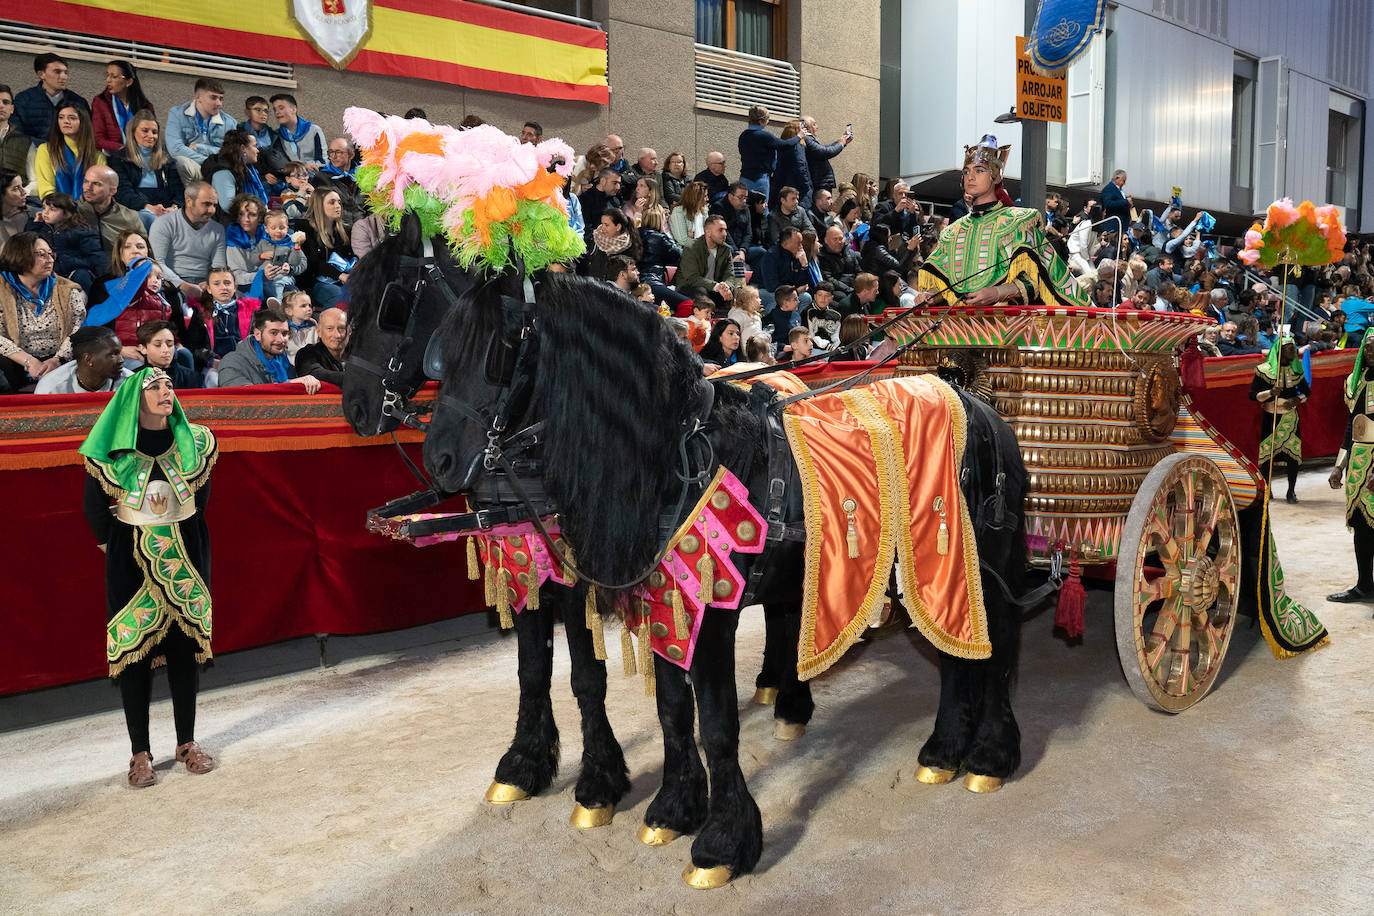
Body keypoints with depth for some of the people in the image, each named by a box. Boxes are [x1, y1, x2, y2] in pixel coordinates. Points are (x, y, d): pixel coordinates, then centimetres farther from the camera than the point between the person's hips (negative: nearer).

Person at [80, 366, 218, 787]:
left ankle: (187, 743, 21)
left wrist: (180, 533, 11)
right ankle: (140, 753, 14)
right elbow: (93, 507, 5)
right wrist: (113, 543, 8)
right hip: (131, 562, -1)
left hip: (185, 556, 2)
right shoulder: (111, 450, -8)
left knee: (185, 648, 7)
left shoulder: (196, 442, -3)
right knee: (133, 651, 3)